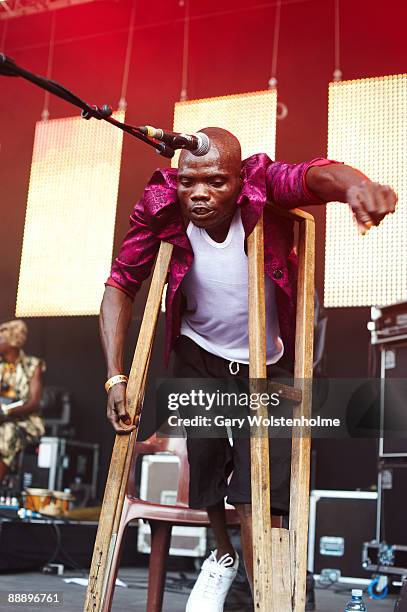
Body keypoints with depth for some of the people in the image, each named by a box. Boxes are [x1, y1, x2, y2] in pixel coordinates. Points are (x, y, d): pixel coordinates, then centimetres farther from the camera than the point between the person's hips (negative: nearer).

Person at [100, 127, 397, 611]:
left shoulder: (263, 188, -25)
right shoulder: (162, 210, -20)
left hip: (267, 366, -2)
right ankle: (223, 554, 44)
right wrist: (115, 377, -27)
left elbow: (313, 175, -45)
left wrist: (352, 183, -70)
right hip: (199, 358, 2)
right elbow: (121, 284, -18)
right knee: (204, 468, 13)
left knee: (256, 495, -10)